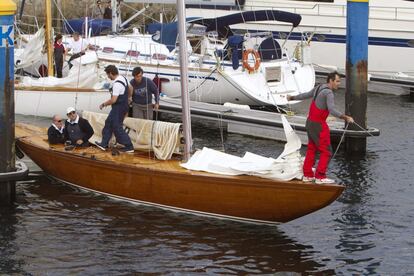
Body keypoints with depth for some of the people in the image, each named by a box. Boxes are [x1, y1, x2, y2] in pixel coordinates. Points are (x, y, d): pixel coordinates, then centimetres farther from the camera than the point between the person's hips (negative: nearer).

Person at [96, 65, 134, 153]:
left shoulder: (117, 84, -26)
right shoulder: (123, 79, 4)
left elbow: (113, 100, -26)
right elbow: (130, 90, 18)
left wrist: (103, 104, -11)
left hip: (118, 108, -10)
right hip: (123, 105, 10)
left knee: (117, 127, -1)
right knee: (109, 123, 18)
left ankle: (129, 147, 3)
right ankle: (104, 144, 26)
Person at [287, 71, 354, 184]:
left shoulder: (319, 88, 8)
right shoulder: (328, 93, -20)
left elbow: (305, 95, 22)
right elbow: (332, 110, -33)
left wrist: (292, 97, 38)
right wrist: (345, 117, -40)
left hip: (310, 123, 10)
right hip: (319, 125, -10)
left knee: (311, 149, 17)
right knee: (325, 151, -5)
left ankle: (307, 175, 23)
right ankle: (320, 177, -6)